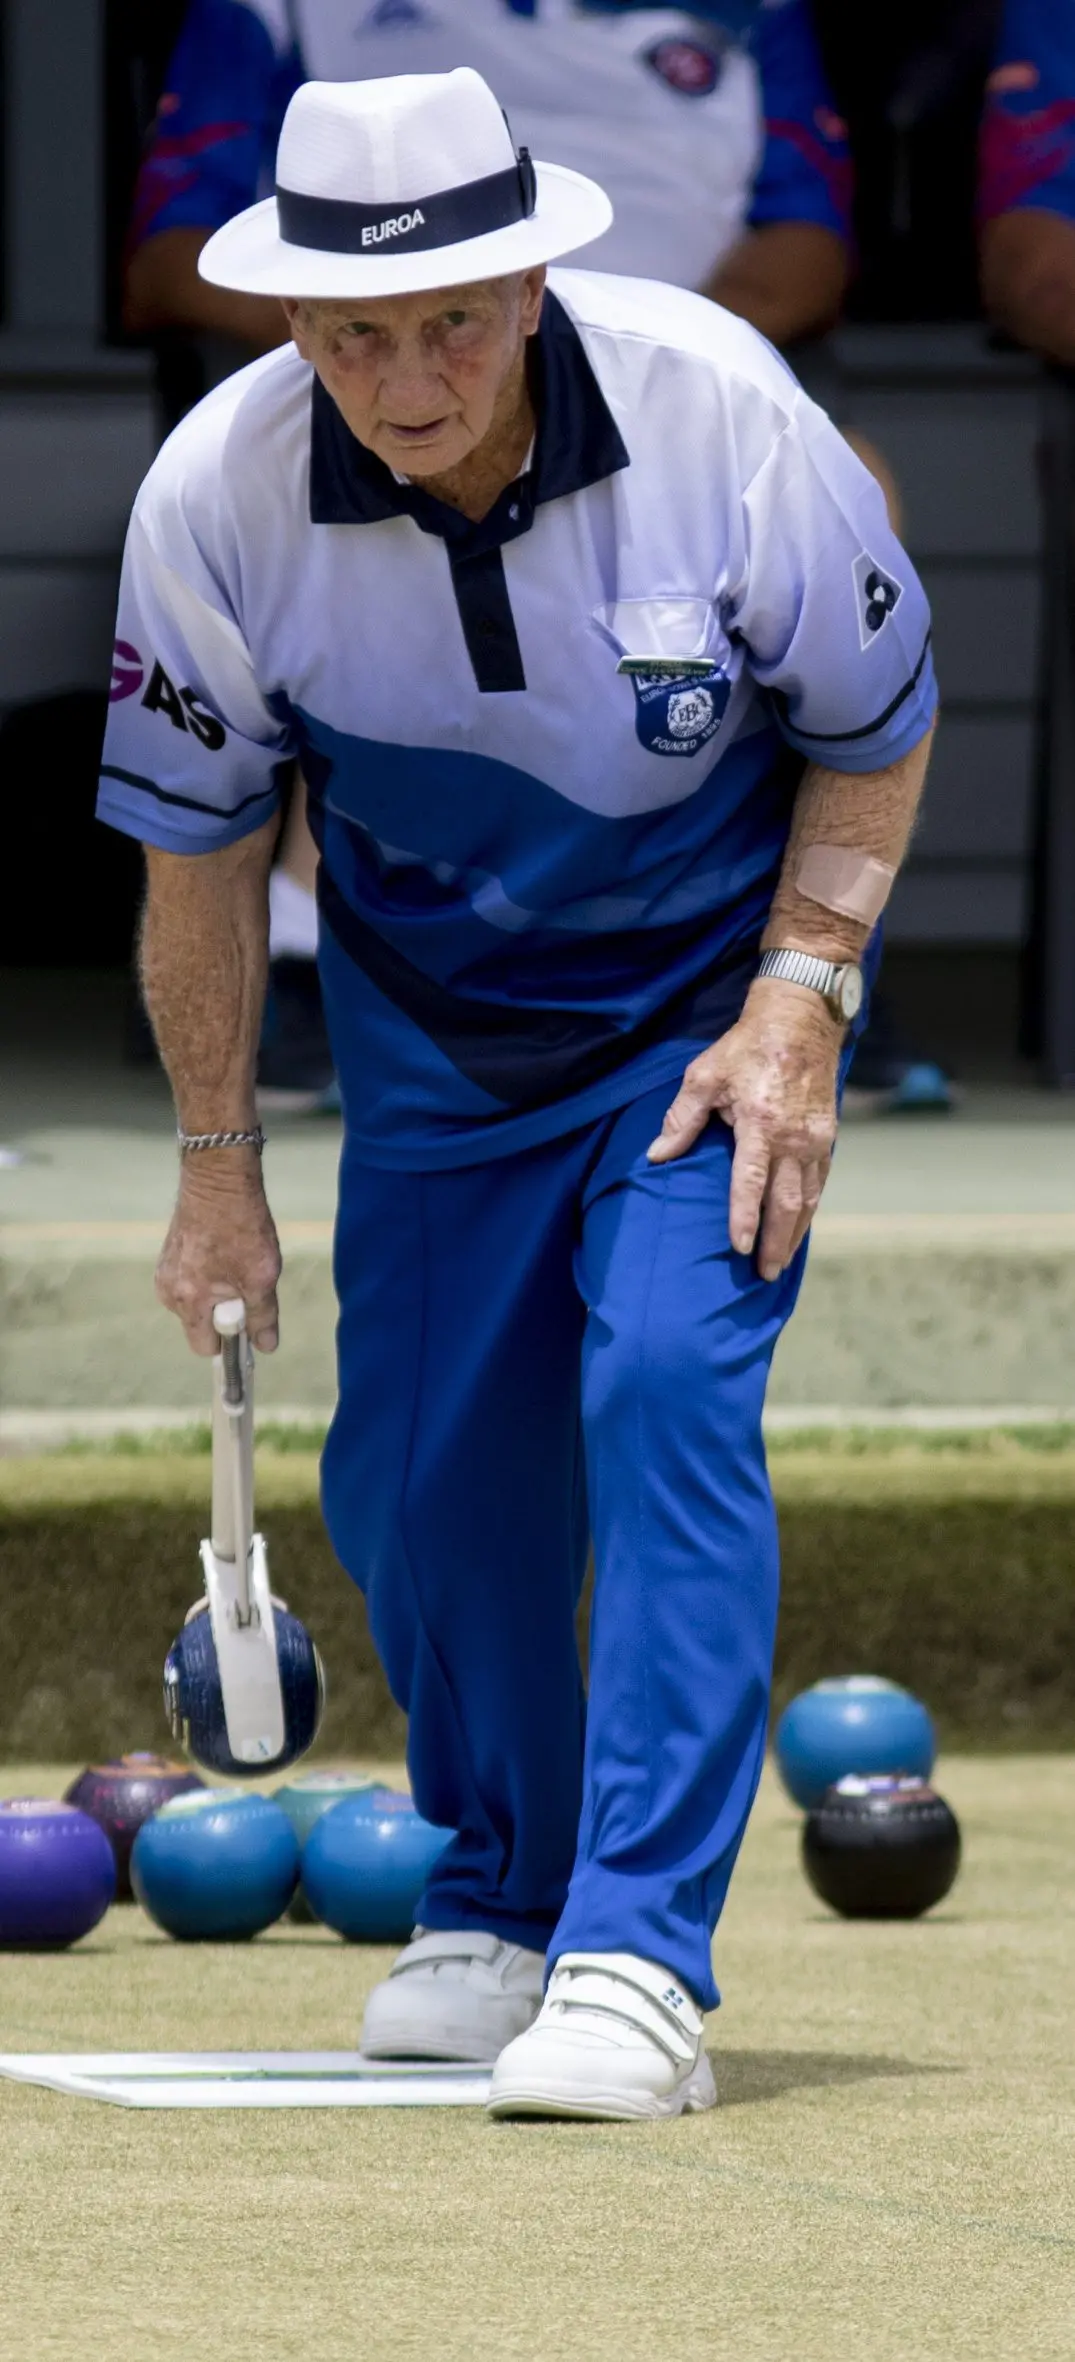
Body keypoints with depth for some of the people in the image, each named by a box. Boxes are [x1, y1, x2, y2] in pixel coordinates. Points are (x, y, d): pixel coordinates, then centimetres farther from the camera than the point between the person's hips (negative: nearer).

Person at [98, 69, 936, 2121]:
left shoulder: (723, 417, -26)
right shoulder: (218, 494, -21)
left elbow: (875, 726, -8)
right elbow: (200, 838, -5)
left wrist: (799, 1001, -16)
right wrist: (216, 1158, 0)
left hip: (716, 991, -3)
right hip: (430, 1013, 3)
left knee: (667, 1382, -21)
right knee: (414, 1487, 5)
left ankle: (638, 1958, -21)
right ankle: (495, 1904, 30)